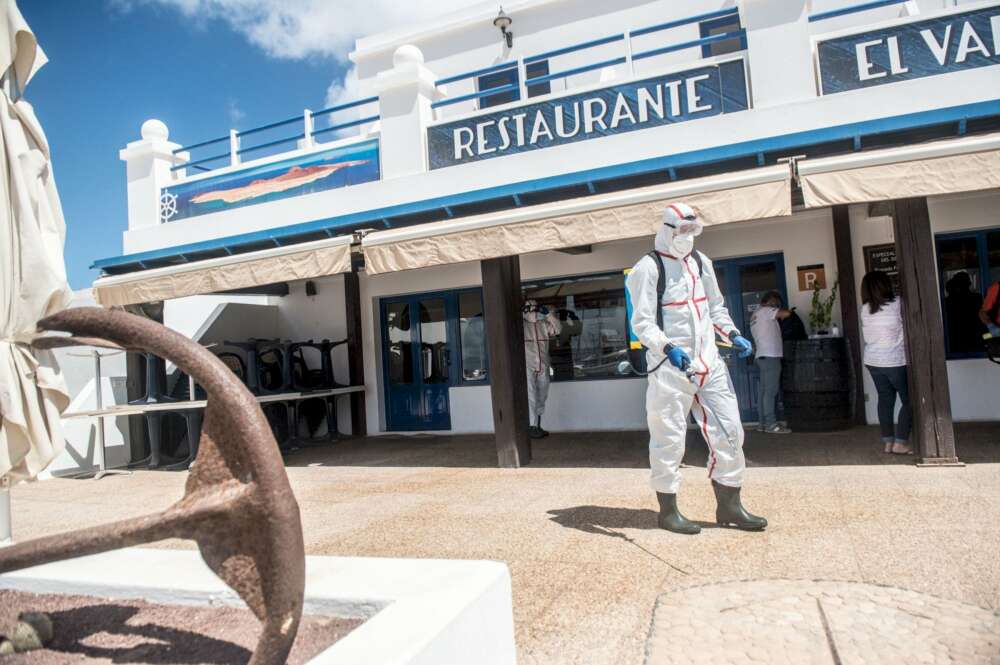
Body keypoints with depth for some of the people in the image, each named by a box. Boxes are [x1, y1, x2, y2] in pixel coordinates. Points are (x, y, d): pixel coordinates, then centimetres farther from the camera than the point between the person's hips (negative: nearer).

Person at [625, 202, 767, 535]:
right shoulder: (648, 268, -8)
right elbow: (642, 322, -14)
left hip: (709, 363, 7)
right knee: (669, 439, 0)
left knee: (729, 431, 8)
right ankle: (668, 511, 15)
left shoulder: (701, 262, 15)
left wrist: (733, 334, 9)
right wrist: (668, 348, -29)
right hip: (669, 367, -7)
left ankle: (728, 506, 23)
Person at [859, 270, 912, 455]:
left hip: (873, 362, 5)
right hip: (895, 361, -4)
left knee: (885, 400, 12)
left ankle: (888, 442, 12)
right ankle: (900, 442, 0)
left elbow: (866, 336, 6)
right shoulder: (897, 302, -9)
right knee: (909, 401, 5)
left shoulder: (865, 309, 2)